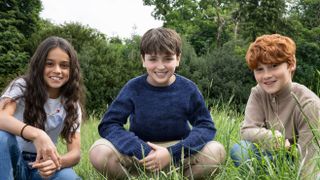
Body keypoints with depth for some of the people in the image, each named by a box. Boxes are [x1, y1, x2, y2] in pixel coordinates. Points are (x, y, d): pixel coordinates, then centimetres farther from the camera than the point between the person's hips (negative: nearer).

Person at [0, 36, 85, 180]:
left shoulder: (71, 104, -2)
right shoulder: (22, 86, -10)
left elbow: (75, 153, -11)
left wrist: (57, 161, -35)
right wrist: (36, 134, -48)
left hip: (41, 165, 1)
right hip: (12, 161, -1)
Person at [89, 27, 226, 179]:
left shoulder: (188, 89, -7)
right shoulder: (133, 88, -8)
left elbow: (206, 126, -10)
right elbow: (108, 124, -13)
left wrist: (172, 153, -26)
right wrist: (144, 152, -28)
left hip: (178, 152, 1)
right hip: (140, 153, 0)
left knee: (216, 151, -27)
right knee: (99, 153, -28)